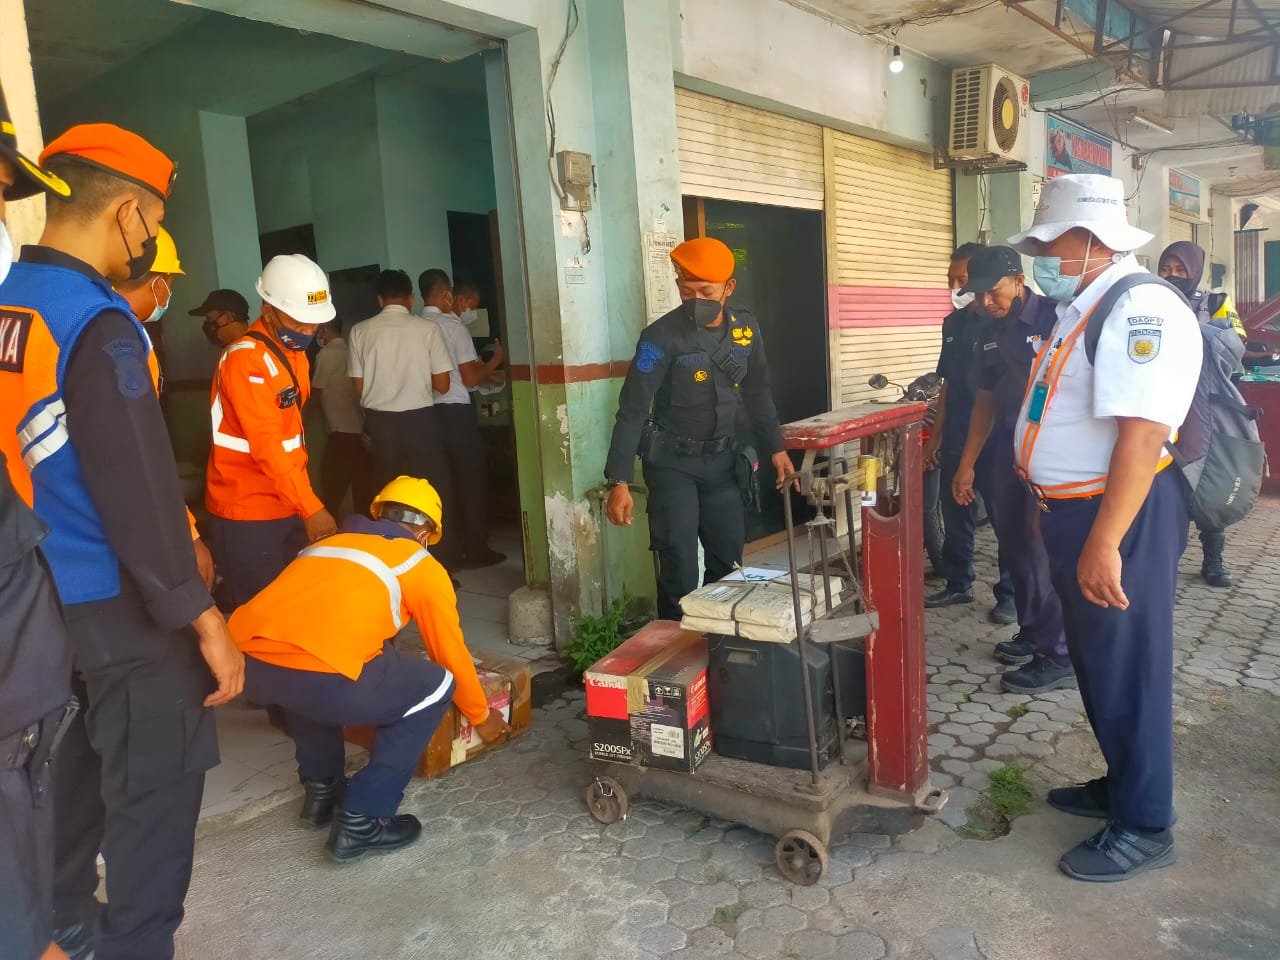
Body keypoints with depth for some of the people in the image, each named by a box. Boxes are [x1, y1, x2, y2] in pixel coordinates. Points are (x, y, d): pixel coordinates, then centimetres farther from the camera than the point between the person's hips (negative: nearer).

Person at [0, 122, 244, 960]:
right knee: (155, 791, 3)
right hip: (115, 606, -9)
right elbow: (138, 491, -22)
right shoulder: (98, 325, -20)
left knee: (74, 770, 24)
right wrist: (204, 618, -17)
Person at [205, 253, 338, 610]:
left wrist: (304, 503, 12)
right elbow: (266, 447, -25)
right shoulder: (245, 359, -19)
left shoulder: (295, 352, 10)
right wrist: (312, 508, -29)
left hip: (288, 504, 8)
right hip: (248, 510, -8)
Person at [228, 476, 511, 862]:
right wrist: (481, 716, 41)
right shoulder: (423, 566, 17)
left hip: (245, 660, 7)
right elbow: (452, 655, 23)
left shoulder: (329, 542, 32)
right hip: (317, 675, -7)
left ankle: (321, 788, 40)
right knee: (435, 687, 16)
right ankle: (361, 822, 15)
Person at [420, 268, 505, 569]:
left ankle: (450, 549, 19)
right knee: (472, 480, 6)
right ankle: (476, 550, 12)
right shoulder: (454, 326, -13)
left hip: (429, 412, 6)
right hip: (457, 411, -6)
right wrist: (494, 361, 3)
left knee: (444, 482, 13)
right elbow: (470, 378, -14)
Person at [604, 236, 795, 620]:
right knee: (680, 570, -6)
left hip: (721, 459, 5)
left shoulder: (746, 329, -2)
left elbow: (758, 394, 12)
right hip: (672, 462, -5)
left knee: (728, 560, 12)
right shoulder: (662, 336, -19)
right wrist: (619, 482, -25)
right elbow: (632, 410, -20)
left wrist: (776, 448, 10)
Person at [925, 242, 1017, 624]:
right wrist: (937, 434, 14)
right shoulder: (953, 323, 10)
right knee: (954, 514, 13)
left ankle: (1011, 593, 17)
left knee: (1004, 517, 5)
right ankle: (958, 584, 28)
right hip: (955, 438, 6)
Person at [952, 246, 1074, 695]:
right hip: (1009, 452, 7)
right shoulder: (990, 335, 11)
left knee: (1046, 549, -4)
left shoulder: (1056, 318, -12)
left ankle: (1060, 655, 8)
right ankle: (1032, 632, 29)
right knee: (1015, 544, 13)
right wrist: (966, 465, 16)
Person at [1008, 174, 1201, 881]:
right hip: (1075, 511, 10)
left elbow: (1142, 433, -28)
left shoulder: (1139, 310, -19)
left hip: (1121, 518, -10)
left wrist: (1104, 545, -30)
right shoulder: (1083, 308, 12)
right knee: (1096, 662, 21)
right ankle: (1119, 785, 39)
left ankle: (1143, 828, 21)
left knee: (1127, 670, 4)